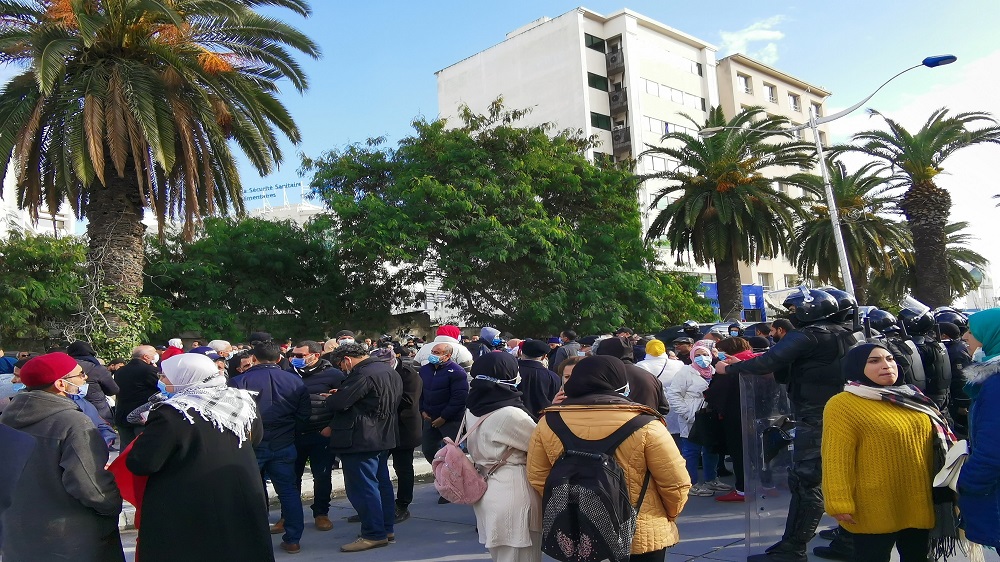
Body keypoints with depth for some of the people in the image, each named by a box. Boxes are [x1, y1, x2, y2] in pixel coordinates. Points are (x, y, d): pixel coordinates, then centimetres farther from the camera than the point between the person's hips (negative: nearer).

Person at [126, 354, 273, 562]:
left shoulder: (173, 413, -20)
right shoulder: (243, 402, -2)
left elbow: (142, 464, -18)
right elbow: (256, 437, 14)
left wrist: (151, 433, -1)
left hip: (186, 516, -5)